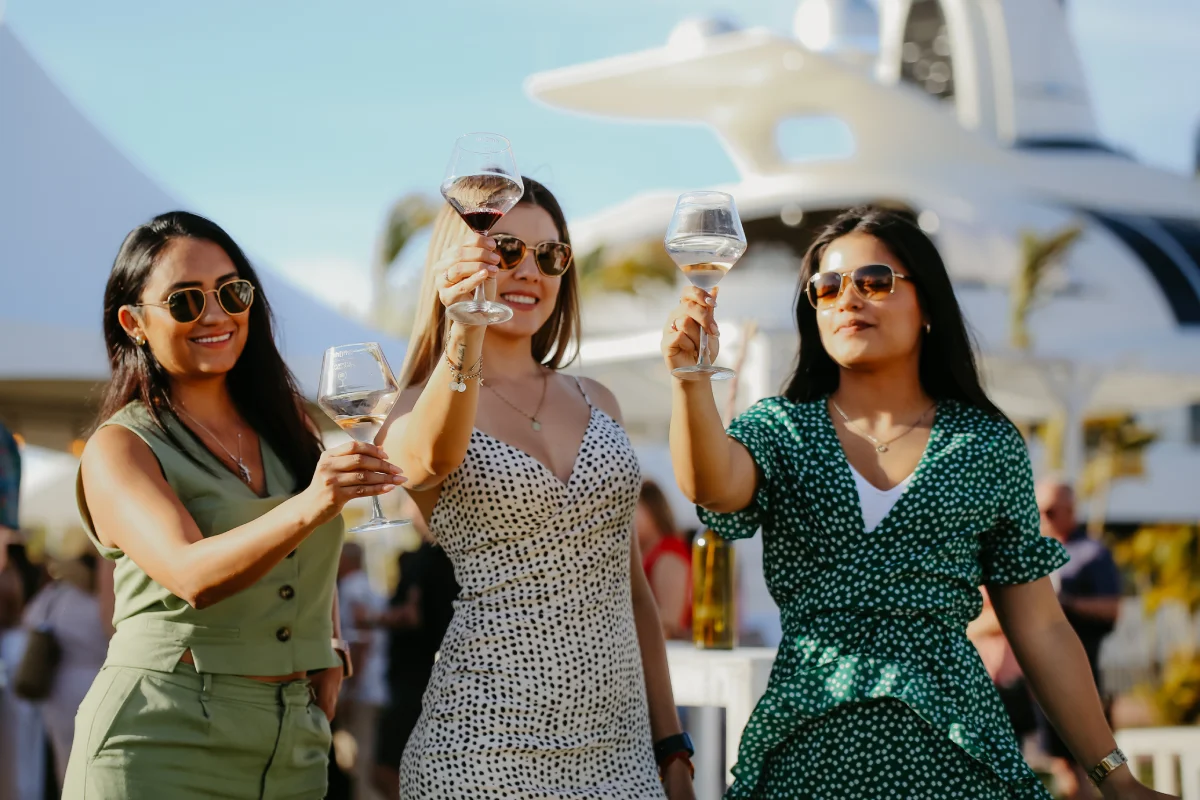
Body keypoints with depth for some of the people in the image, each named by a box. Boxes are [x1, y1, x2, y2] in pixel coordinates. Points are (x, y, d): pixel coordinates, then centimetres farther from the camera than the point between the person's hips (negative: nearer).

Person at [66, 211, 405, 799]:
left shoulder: (286, 421, 10)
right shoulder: (118, 448, -8)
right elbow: (192, 575, -25)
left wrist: (329, 652, 8)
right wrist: (308, 508, -40)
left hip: (294, 745, 5)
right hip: (164, 744, -5)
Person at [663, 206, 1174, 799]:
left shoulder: (988, 446, 5)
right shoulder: (781, 429, 5)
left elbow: (1040, 629, 5)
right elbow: (714, 484, -18)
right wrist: (692, 376, -36)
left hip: (953, 752, 0)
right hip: (807, 747, 0)